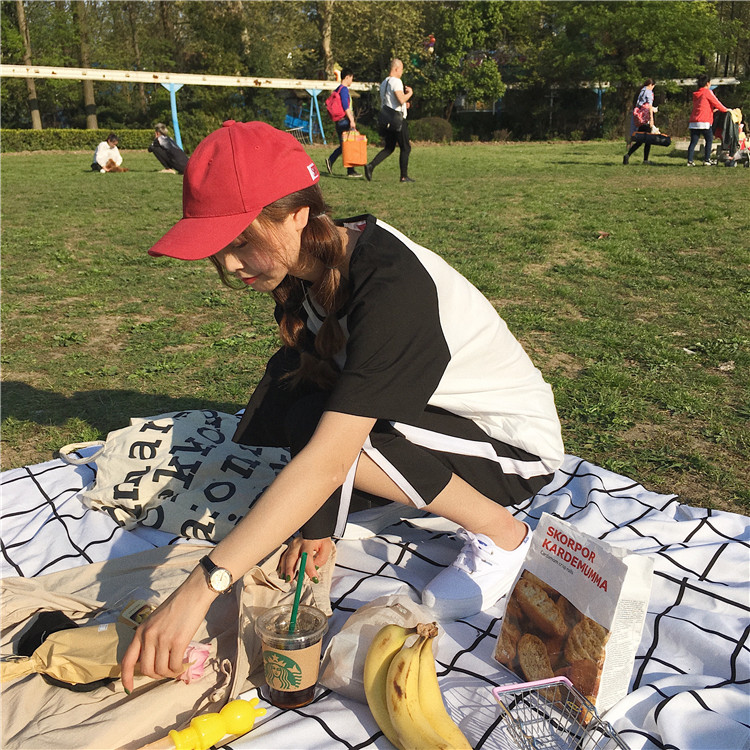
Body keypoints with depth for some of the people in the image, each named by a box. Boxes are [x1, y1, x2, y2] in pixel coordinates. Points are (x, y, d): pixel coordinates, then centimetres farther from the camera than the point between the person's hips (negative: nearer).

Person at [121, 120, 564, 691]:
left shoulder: (391, 285, -32)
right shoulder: (310, 262, -7)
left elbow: (328, 459, -39)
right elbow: (323, 380, -4)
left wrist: (200, 589, -40)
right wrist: (321, 527, -13)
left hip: (516, 448, -7)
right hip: (434, 411, 8)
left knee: (315, 422, -28)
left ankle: (499, 534, -10)